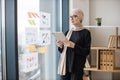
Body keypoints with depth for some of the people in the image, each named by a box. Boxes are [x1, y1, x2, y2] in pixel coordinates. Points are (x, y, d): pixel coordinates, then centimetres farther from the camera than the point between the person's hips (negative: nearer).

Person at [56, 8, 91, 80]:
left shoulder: (86, 33, -3)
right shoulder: (68, 32, 11)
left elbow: (86, 52, -10)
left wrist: (73, 45, -20)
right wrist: (61, 46, -6)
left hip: (77, 67, -4)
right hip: (65, 65, 4)